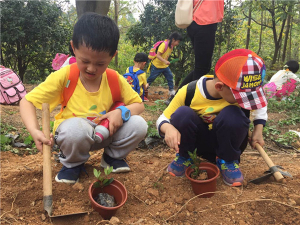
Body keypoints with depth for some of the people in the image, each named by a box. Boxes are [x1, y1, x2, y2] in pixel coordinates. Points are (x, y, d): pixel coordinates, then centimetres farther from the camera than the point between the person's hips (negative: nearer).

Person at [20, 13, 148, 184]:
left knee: (139, 124, -21)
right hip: (72, 135, -2)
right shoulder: (64, 77, -16)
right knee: (76, 127, -39)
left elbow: (139, 105, -2)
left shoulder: (116, 80, -9)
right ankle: (73, 163, -4)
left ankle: (113, 156, 8)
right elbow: (27, 102, -13)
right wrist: (35, 131, -32)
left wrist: (121, 112, -24)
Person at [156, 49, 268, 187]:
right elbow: (162, 119, -16)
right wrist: (169, 128, -39)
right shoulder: (189, 92, -23)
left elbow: (260, 102, 6)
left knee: (233, 115, -31)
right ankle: (184, 157, -4)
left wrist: (258, 129, -7)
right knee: (182, 114, -31)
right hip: (197, 142, -1)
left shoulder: (240, 90, -17)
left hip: (226, 144, 1)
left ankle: (227, 161, -5)